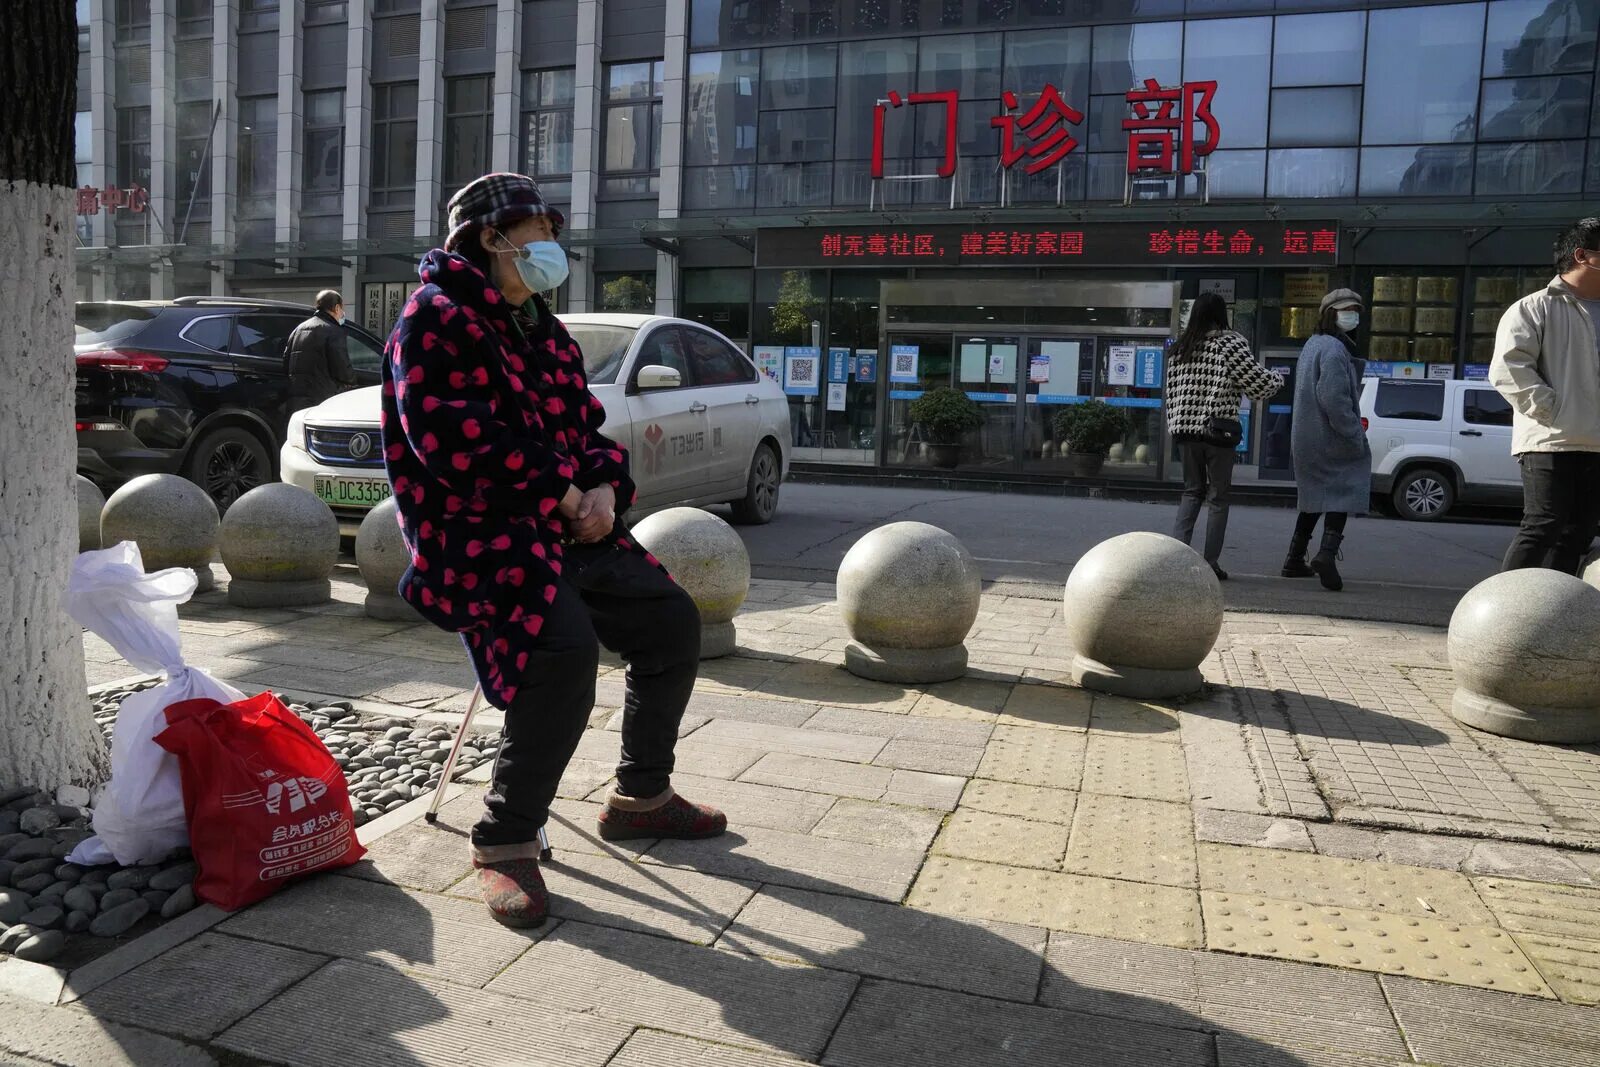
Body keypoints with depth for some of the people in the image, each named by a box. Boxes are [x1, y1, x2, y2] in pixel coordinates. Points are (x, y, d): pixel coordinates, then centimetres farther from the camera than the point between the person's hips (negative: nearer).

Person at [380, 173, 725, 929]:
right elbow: (454, 440, -21)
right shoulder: (436, 319, -7)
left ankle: (641, 796, 25)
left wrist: (605, 488, -2)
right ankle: (505, 842, -13)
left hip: (567, 525, 10)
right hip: (477, 533, -9)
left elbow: (587, 428, 22)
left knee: (671, 620, 9)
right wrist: (564, 495, -17)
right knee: (564, 648, -32)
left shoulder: (543, 331, 21)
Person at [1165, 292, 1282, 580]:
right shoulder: (1230, 344, -7)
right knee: (1218, 497, 4)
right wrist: (1278, 380, 14)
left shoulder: (1181, 347, 9)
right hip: (1219, 429, -4)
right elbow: (1256, 380, -7)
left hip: (1186, 427, 5)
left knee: (1192, 491, 16)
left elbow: (1172, 389, 11)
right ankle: (1210, 564, 5)